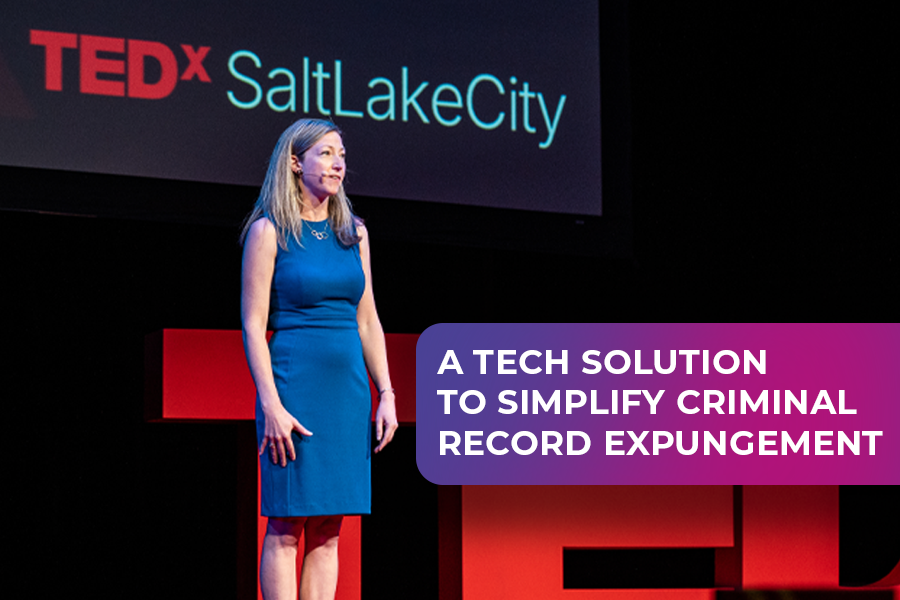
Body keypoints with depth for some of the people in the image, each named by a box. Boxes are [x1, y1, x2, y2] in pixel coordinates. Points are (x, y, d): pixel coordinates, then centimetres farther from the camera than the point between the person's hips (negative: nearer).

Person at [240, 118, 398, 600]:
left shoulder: (354, 233, 13)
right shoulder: (268, 230, -3)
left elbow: (367, 321, 15)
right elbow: (253, 324, -7)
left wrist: (386, 395, 8)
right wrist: (271, 405, -15)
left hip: (348, 387, 6)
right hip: (294, 387, -5)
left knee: (328, 529, 5)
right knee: (285, 526, -5)